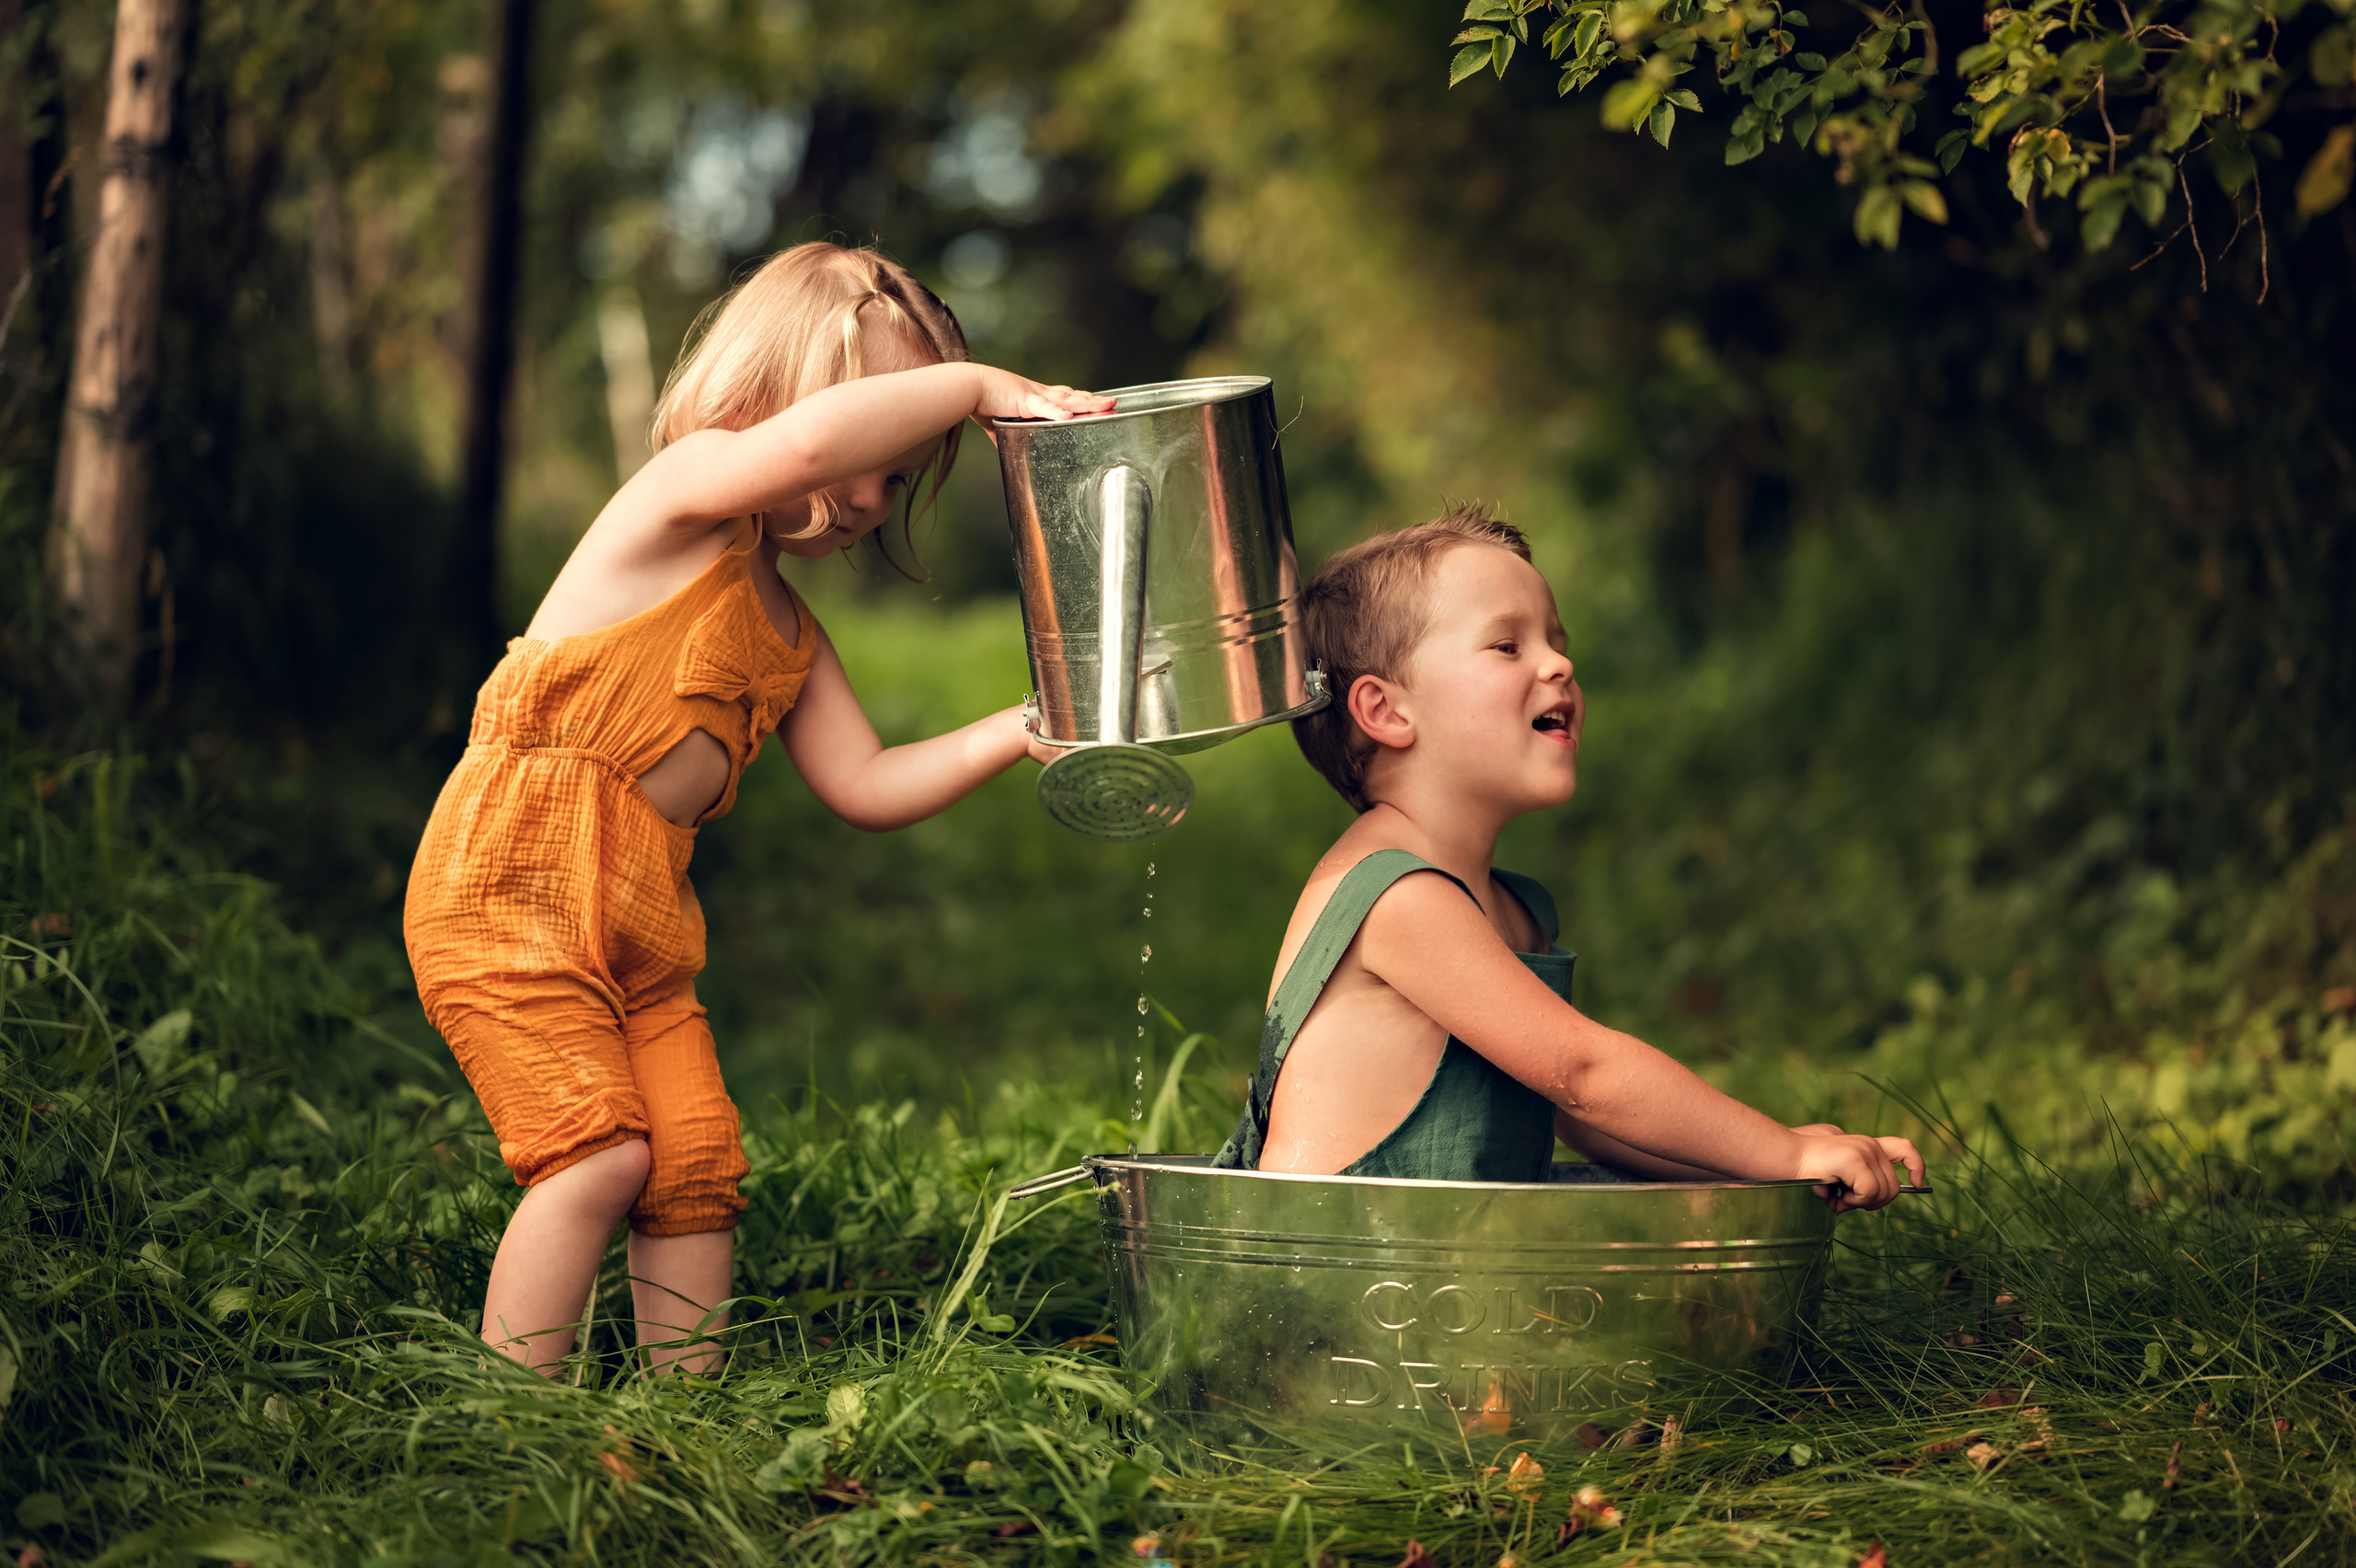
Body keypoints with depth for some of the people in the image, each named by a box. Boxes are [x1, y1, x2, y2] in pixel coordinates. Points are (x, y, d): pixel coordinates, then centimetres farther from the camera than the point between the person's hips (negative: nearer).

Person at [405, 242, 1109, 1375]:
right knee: (600, 1149, -16)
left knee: (699, 1164, 3)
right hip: (509, 887, -8)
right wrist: (972, 385, -21)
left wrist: (1023, 730, 2)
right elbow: (804, 442, -31)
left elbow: (866, 789, 12)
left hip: (642, 923, 9)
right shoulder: (685, 490, -8)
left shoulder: (790, 633, 18)